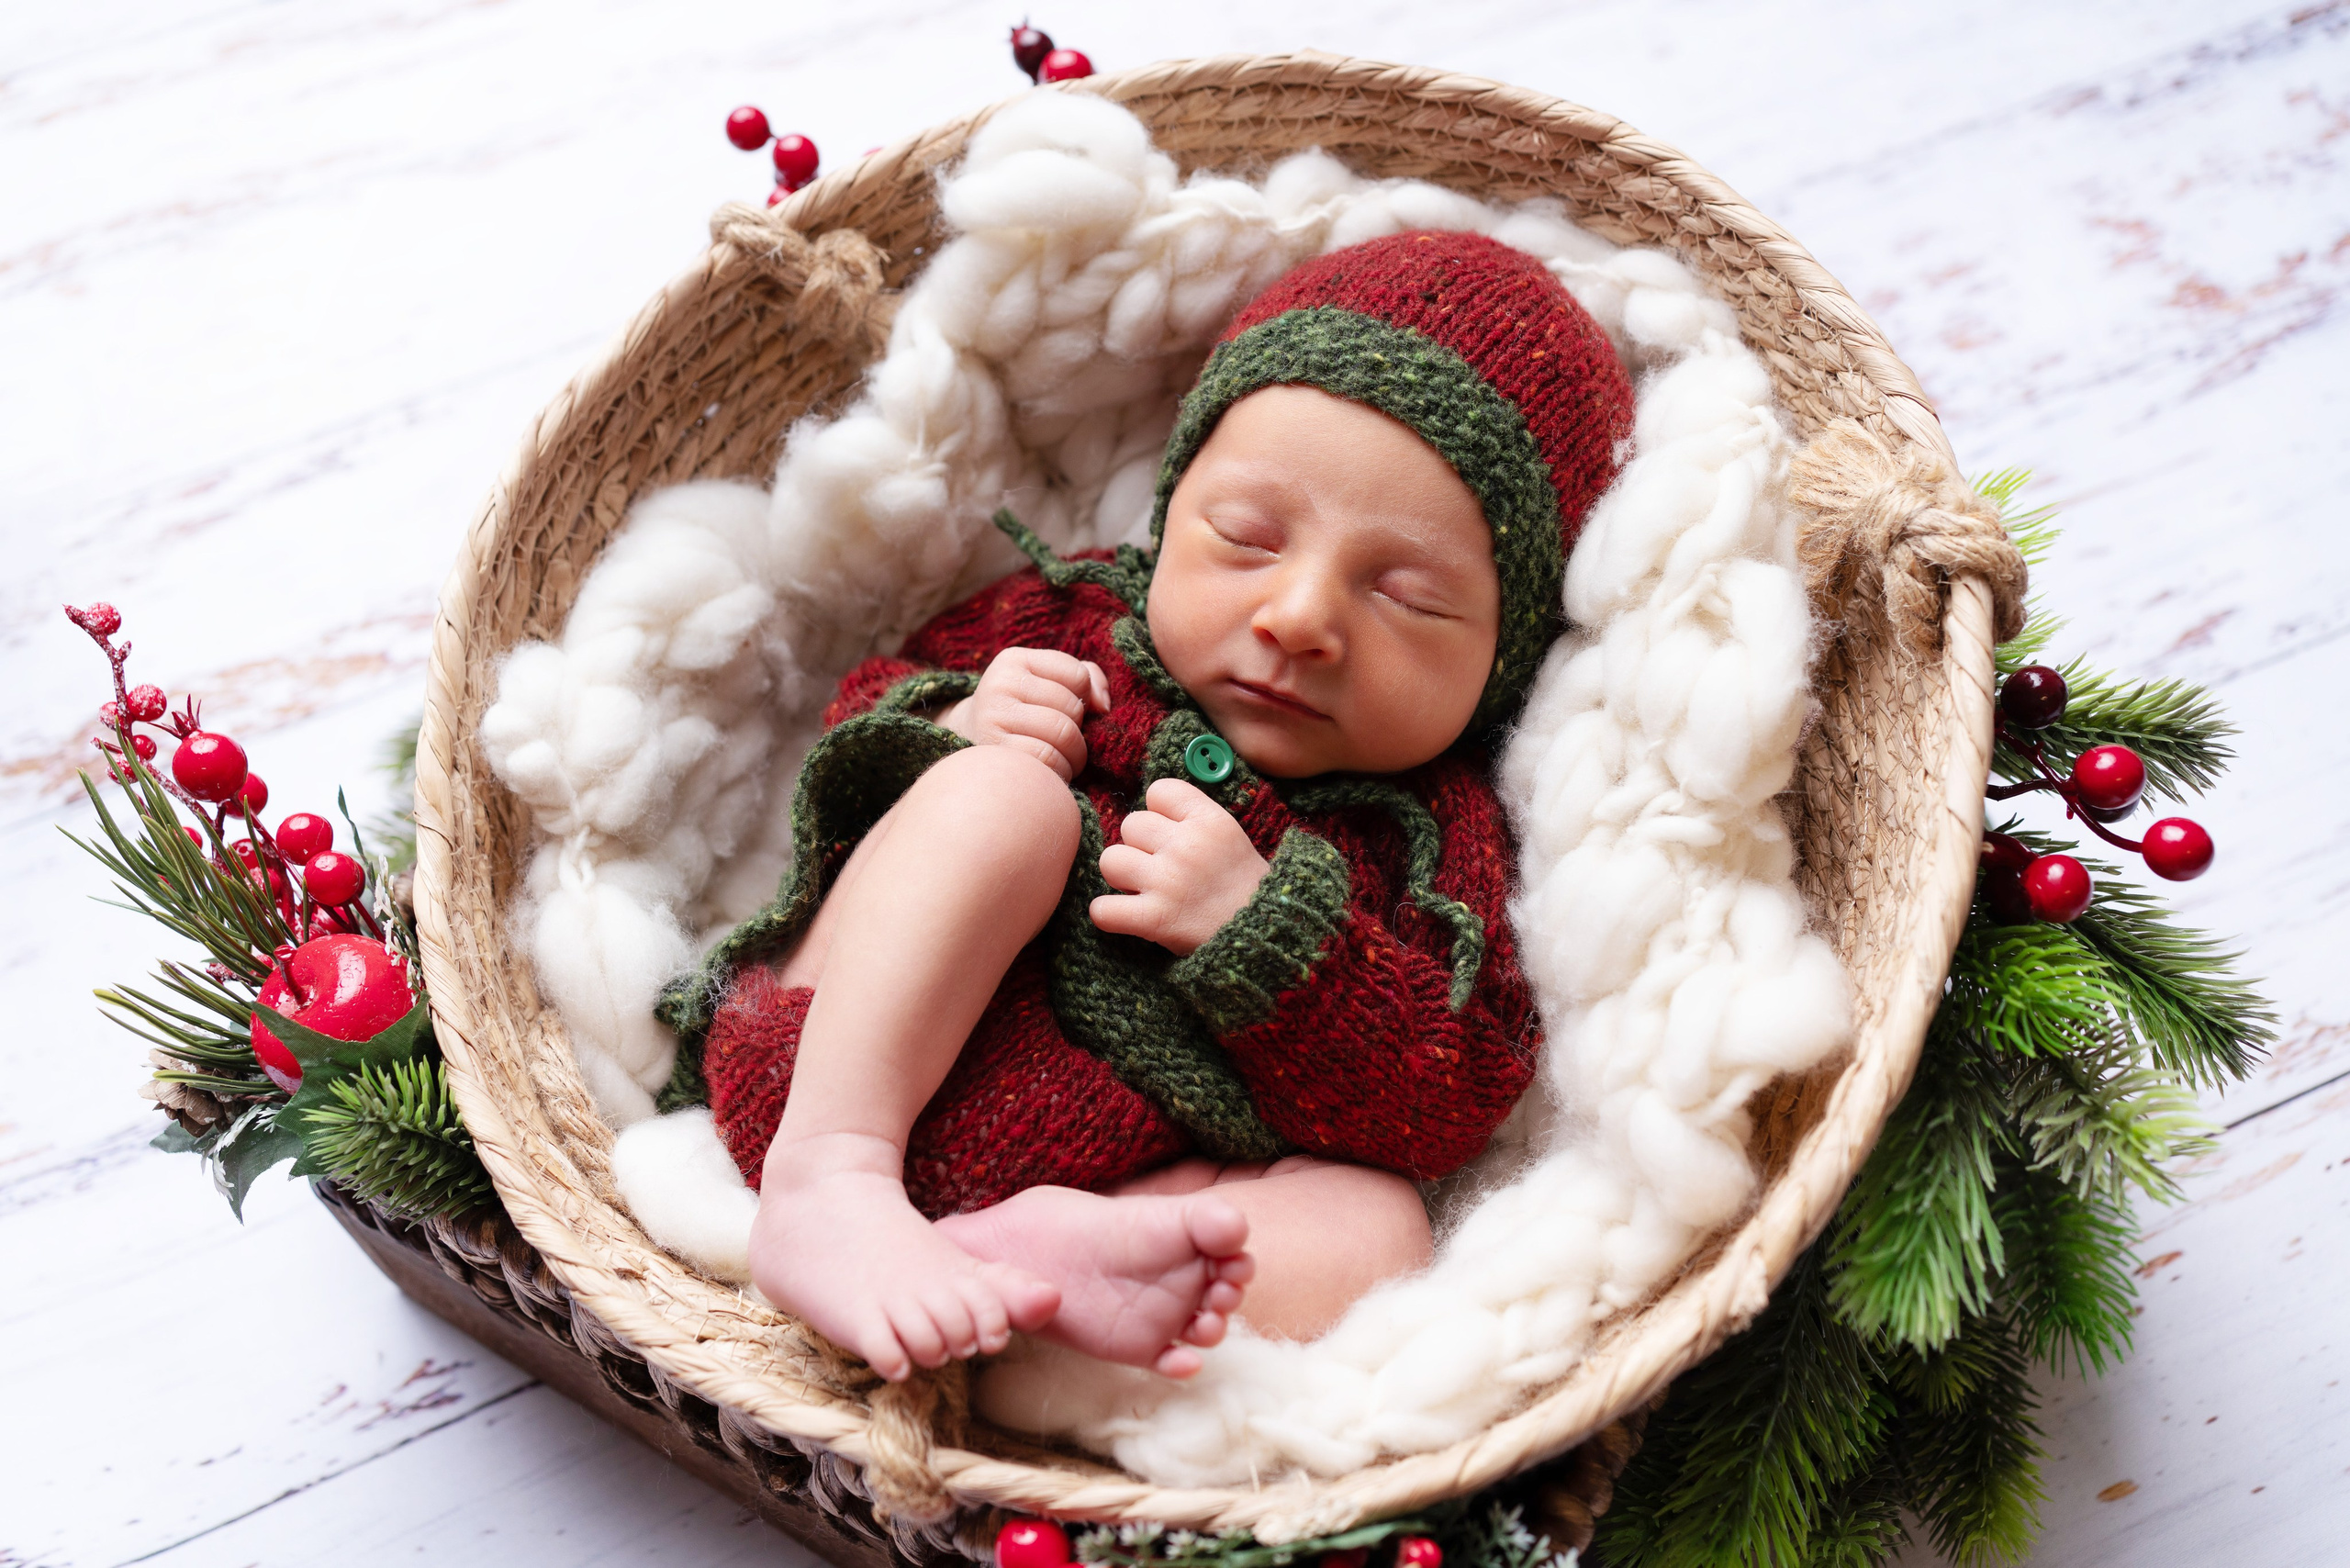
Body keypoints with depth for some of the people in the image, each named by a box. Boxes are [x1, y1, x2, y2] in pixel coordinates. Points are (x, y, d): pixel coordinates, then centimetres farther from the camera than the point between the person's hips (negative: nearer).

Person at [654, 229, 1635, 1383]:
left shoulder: (1429, 831, 8)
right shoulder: (1075, 619, 13)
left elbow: (1450, 1106, -3)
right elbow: (860, 714, 20)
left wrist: (1261, 930, -18)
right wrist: (948, 733, -5)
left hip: (1124, 1180, 0)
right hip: (835, 1061, 1)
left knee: (1376, 1225, -25)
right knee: (1003, 792, -22)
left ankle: (1039, 1257, -45)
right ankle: (825, 1189, -32)